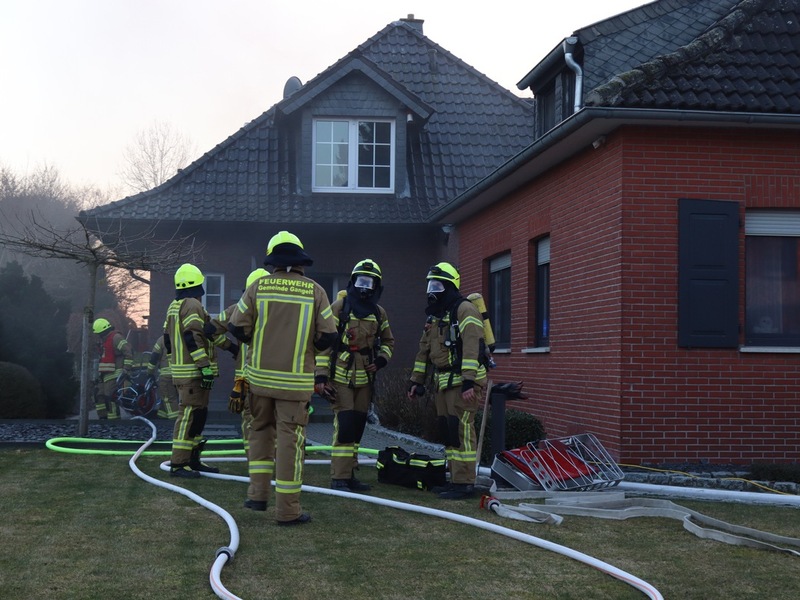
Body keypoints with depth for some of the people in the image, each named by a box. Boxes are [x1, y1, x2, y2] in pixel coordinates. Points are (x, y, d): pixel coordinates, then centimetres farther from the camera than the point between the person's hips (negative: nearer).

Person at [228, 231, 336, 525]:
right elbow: (328, 335, -4)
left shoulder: (258, 287, -2)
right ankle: (288, 509, 5)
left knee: (260, 431, 20)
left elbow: (237, 327, -3)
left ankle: (257, 494, 17)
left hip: (260, 375, 2)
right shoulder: (315, 291, -4)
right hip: (296, 380, -2)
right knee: (290, 439, 2)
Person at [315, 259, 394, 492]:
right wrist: (321, 377, -13)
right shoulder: (339, 307, -7)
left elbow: (388, 341, 23)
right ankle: (339, 479, -7)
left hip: (365, 379, 6)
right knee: (344, 426, -12)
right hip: (340, 377, -6)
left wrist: (381, 360, 2)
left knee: (357, 427, 9)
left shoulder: (379, 313, 9)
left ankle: (348, 475, 19)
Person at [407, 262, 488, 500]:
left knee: (460, 429, -12)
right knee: (446, 430, 10)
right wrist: (416, 380, 22)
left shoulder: (464, 309, -11)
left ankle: (465, 483, -10)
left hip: (463, 380, -9)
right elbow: (424, 349, 24)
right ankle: (455, 478, 17)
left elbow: (472, 346, -21)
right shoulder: (435, 315, 19)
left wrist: (469, 381, -28)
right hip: (443, 380, 10)